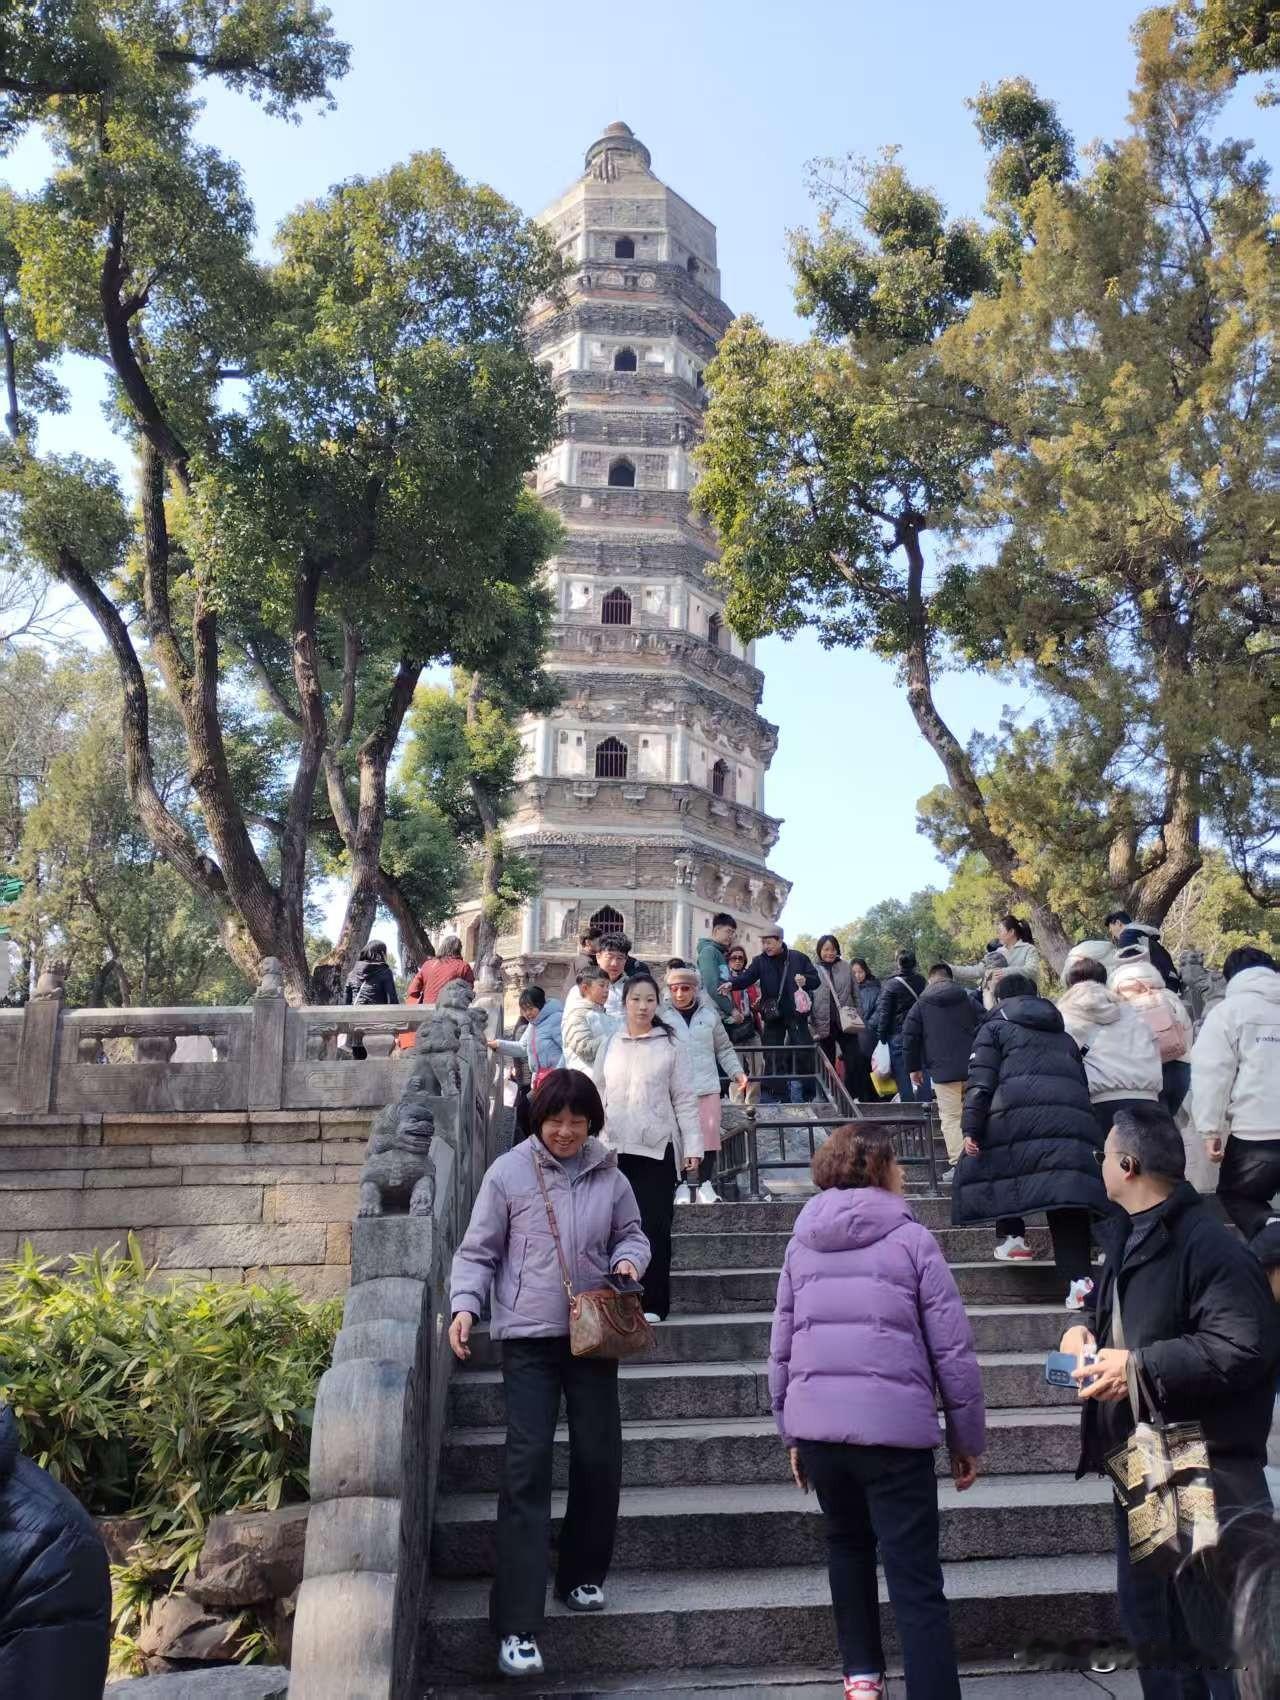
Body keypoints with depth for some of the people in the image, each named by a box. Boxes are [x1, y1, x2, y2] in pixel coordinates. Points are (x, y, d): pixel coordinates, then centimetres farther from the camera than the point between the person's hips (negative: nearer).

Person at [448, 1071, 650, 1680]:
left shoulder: (608, 1175, 1)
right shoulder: (508, 1172, -7)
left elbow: (631, 1233, 14)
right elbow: (478, 1252, -2)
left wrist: (629, 1259, -8)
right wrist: (465, 1305, -15)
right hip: (529, 1336, -3)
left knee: (599, 1459, 11)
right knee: (526, 1467, -7)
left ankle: (582, 1575, 35)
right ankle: (517, 1625, -2)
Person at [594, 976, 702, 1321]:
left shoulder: (671, 1046, 1)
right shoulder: (610, 1046, 9)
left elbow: (685, 1100, 1)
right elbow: (598, 1097, 13)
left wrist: (693, 1146, -4)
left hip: (657, 1150, -2)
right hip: (615, 1149, 3)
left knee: (654, 1227, -3)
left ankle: (653, 1304, 6)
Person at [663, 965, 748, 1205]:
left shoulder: (709, 1013, 7)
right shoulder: (662, 1015, 0)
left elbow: (724, 1049, 14)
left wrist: (737, 1073, 4)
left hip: (707, 1086, 2)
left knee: (709, 1134, -1)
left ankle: (705, 1183, 11)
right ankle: (684, 1185, 10)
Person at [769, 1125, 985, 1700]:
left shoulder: (801, 1243, 10)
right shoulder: (911, 1239, -1)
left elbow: (781, 1348, 12)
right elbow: (953, 1349, -2)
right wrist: (968, 1438, 7)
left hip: (817, 1423, 4)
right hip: (894, 1426, -4)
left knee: (847, 1542, 27)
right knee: (916, 1582, 1)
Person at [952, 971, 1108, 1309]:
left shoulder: (994, 1027, 17)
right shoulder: (1064, 1036, 32)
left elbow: (981, 1082, 2)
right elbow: (1082, 1082, 33)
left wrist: (971, 1129, -4)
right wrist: (1086, 1128, 39)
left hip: (1018, 1115, -4)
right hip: (1072, 1116, 4)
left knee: (980, 1166, 19)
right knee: (1067, 1191, -2)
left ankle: (1011, 1237, 14)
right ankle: (1078, 1277, -12)